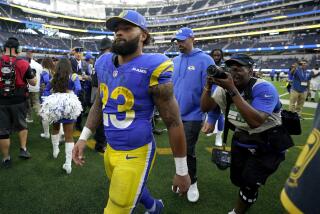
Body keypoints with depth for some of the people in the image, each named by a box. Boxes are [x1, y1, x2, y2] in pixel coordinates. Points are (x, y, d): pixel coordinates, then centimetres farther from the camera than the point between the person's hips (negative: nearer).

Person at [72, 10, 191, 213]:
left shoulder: (152, 69, -20)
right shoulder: (104, 64, 1)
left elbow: (174, 123, -15)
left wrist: (182, 171, -10)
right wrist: (83, 137, 9)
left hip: (136, 153, -7)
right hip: (111, 149, 8)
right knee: (131, 188, 30)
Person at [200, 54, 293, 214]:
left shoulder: (264, 88, -25)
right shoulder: (225, 87, -7)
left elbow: (255, 122, -40)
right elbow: (205, 108, -8)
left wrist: (232, 90, -43)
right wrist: (209, 85, -25)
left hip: (268, 143, -5)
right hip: (241, 139, 6)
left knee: (249, 182, -8)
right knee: (237, 179, 11)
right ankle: (248, 197, 48)